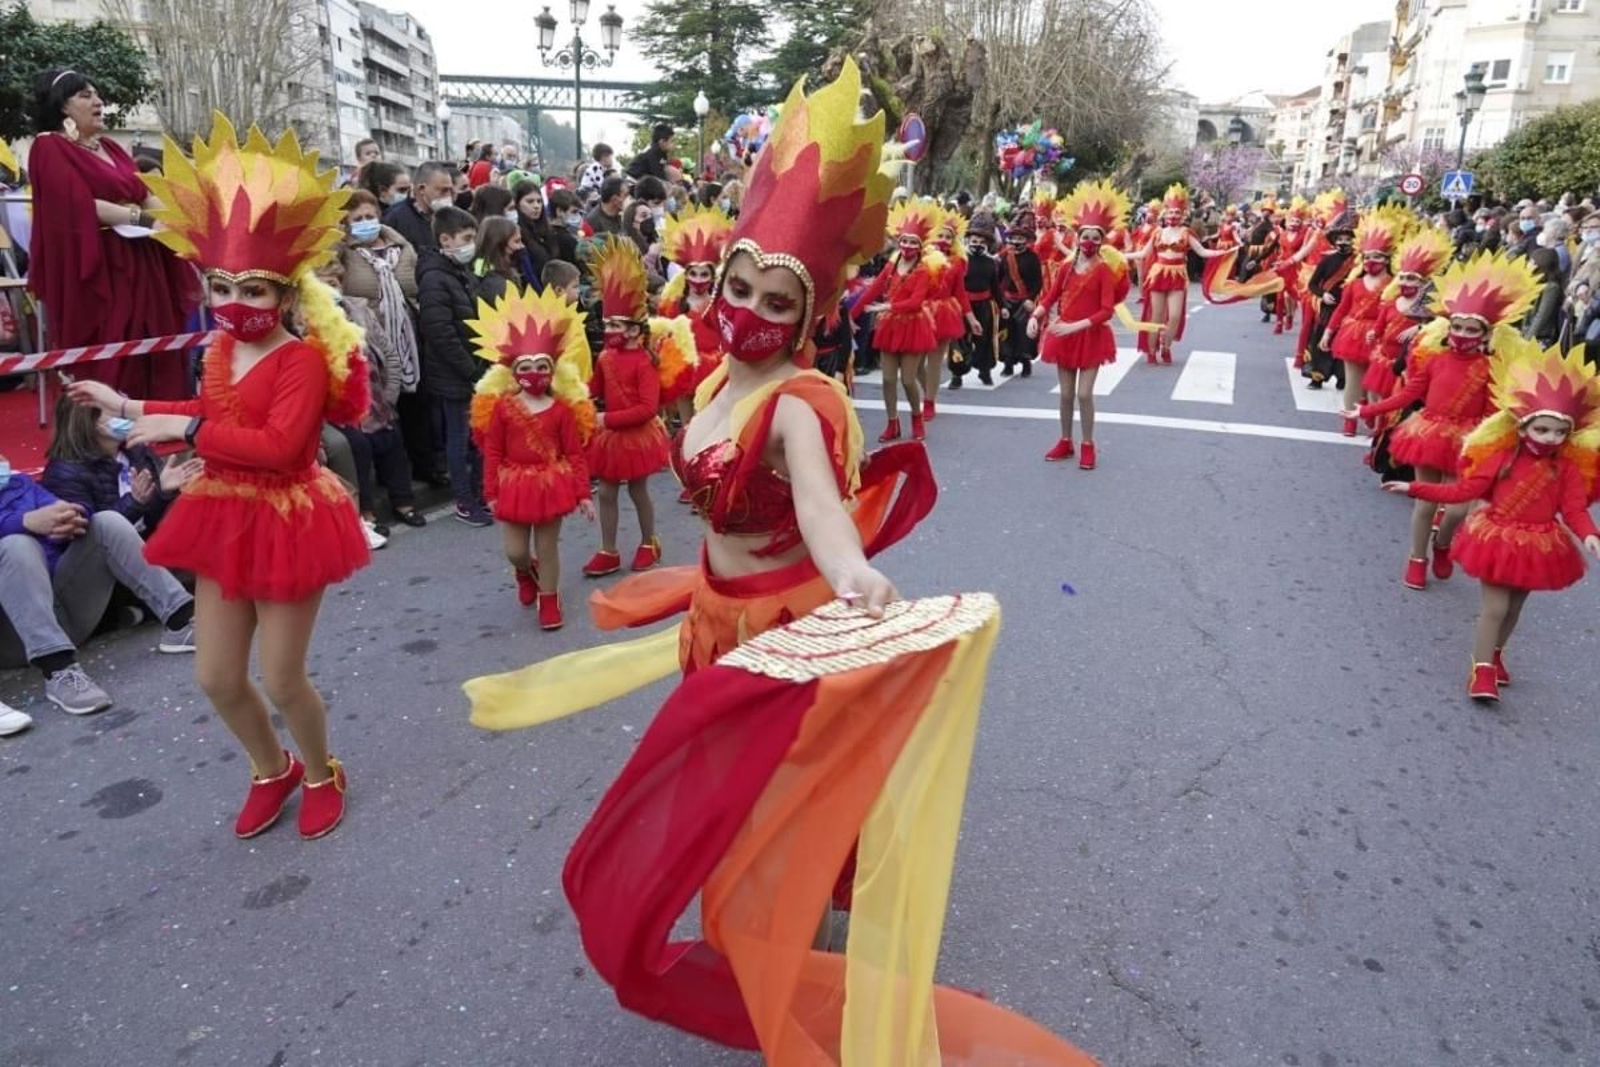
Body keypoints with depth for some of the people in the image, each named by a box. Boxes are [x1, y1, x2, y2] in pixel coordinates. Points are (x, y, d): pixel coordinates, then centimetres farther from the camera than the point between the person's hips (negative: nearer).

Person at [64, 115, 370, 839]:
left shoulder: (302, 358, -18)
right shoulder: (222, 350, 6)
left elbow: (278, 445, -31)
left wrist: (187, 428, -25)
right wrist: (126, 407, 25)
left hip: (286, 521, -8)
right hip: (223, 518, 8)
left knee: (282, 681, 4)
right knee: (217, 677, 13)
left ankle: (321, 774, 32)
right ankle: (271, 770, 38)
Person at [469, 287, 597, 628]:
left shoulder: (564, 408, -7)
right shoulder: (501, 406, -5)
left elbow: (575, 454, -4)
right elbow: (492, 453, -2)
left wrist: (582, 494, -5)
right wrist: (491, 492, -2)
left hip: (551, 483, -1)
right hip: (514, 484, 1)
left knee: (547, 547, 9)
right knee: (515, 551, 8)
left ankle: (549, 599, 29)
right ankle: (526, 574, 44)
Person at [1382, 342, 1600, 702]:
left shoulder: (1569, 468, -5)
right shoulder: (1502, 456, -9)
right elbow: (1464, 490, -7)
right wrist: (1415, 488, -12)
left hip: (1538, 546, 2)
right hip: (1497, 538, -2)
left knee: (1514, 608, 16)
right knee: (1495, 606, -3)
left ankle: (1495, 656, 39)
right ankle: (1481, 670, 7)